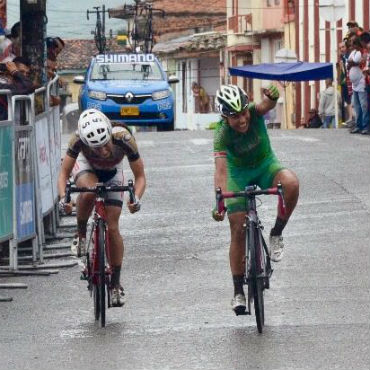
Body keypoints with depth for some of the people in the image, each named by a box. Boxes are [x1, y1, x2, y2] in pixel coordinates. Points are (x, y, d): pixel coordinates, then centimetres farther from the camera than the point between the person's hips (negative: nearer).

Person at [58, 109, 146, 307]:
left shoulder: (124, 139, -38)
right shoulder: (79, 140, -38)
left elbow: (140, 176, -29)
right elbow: (64, 173, -28)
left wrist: (136, 198, -47)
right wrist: (63, 197, -46)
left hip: (112, 173, 1)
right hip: (86, 166, -1)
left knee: (112, 227, -7)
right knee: (88, 192, -37)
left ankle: (116, 284, 4)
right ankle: (80, 236, -12)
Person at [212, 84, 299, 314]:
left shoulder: (254, 112, -25)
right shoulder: (223, 134, -30)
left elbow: (267, 105, -47)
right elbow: (221, 168, -39)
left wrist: (272, 97, -73)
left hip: (265, 165, 1)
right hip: (239, 173, -1)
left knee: (291, 183, -33)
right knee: (238, 230, -8)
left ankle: (276, 235, -11)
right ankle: (238, 292, 3)